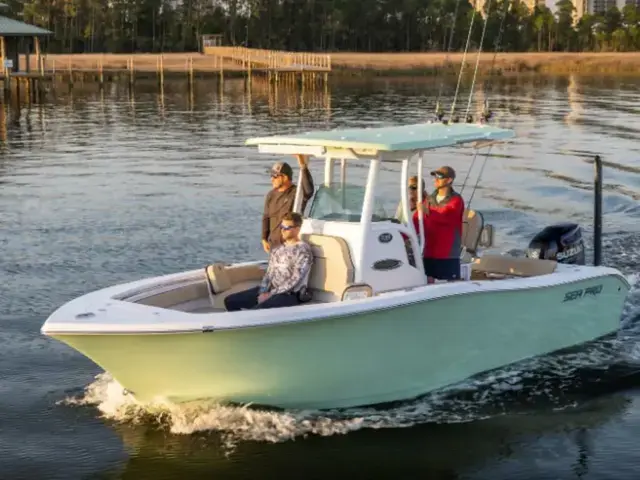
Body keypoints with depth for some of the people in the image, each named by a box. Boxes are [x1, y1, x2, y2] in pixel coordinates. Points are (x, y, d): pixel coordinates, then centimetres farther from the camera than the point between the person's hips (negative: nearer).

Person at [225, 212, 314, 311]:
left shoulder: (303, 250, -8)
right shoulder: (278, 248, 15)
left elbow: (296, 280, -15)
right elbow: (269, 273, 15)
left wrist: (271, 294, -16)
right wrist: (263, 292, -4)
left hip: (290, 294, -9)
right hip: (271, 290, 9)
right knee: (230, 301, 1)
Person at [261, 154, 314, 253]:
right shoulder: (271, 195, 6)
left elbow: (308, 190, -37)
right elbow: (266, 218, 12)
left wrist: (303, 166, -46)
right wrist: (264, 239, 8)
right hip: (274, 243, 6)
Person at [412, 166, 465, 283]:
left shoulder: (456, 200, -6)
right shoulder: (430, 199, 13)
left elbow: (447, 216, -26)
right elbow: (416, 222, 9)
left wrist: (429, 213, -43)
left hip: (449, 254, -6)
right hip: (429, 252, 6)